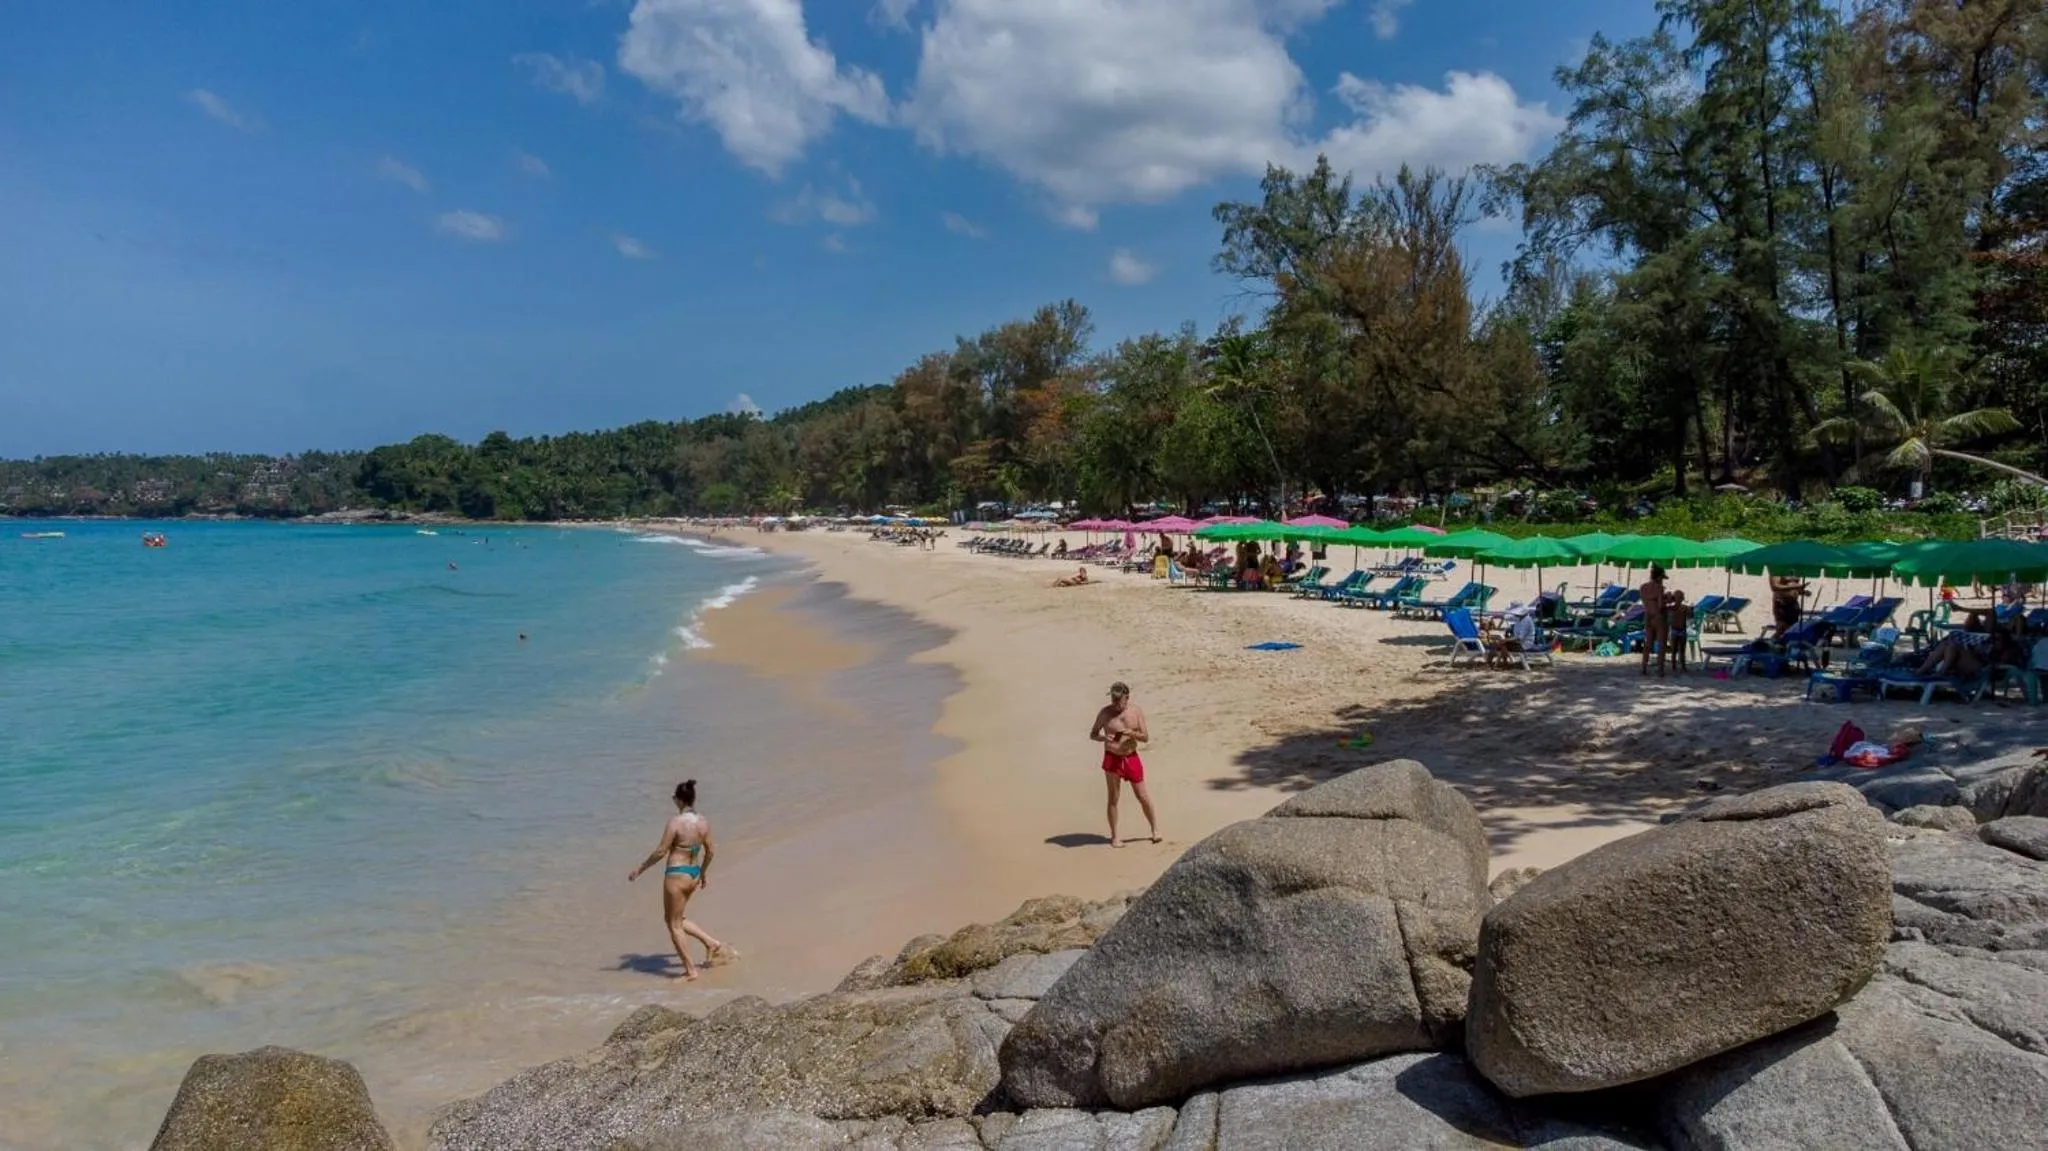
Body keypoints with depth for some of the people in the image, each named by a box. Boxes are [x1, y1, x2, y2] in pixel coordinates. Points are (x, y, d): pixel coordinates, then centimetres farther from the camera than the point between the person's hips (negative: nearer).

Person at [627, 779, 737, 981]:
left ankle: (690, 970, 13)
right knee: (676, 919, 26)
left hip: (677, 875, -7)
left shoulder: (676, 823, -19)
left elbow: (660, 852, -15)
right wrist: (704, 872, 27)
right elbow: (709, 852, 10)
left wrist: (639, 869, -3)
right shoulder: (704, 822, 1)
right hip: (694, 875, 7)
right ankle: (711, 943, 19)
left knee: (674, 925, 9)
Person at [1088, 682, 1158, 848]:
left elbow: (1146, 738, -1)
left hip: (1131, 758, 1)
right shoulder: (1105, 713, -5)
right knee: (1113, 798, 2)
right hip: (1112, 759, -1)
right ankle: (1114, 836, 12)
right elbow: (1092, 734, 4)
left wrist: (1132, 733, -21)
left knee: (1143, 797, 6)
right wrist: (1104, 738, -18)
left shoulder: (1137, 711, -2)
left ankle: (1155, 829, 25)